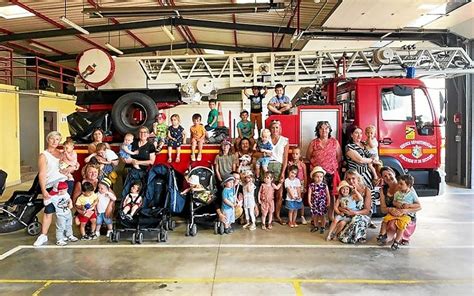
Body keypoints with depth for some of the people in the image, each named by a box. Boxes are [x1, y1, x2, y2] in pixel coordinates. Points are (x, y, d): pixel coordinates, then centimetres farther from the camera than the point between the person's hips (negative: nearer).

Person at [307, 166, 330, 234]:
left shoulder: (324, 185, -5)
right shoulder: (311, 185, -5)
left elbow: (327, 194, -1)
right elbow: (309, 194, -8)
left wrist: (328, 202, -3)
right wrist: (309, 201, -15)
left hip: (322, 203, -1)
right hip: (314, 203, 1)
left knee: (322, 215, 5)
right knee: (315, 215, 13)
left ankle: (323, 227, 20)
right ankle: (315, 226, 29)